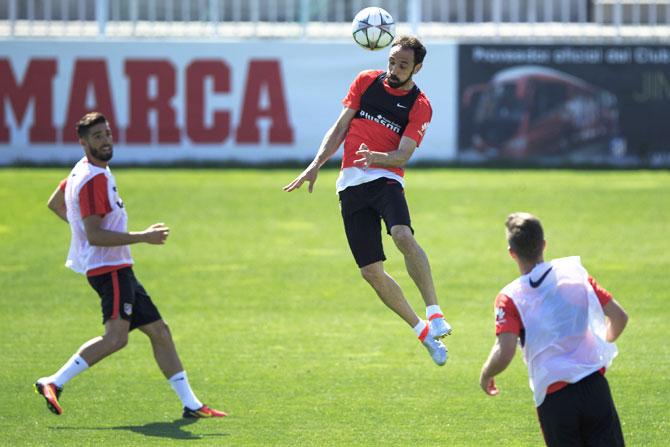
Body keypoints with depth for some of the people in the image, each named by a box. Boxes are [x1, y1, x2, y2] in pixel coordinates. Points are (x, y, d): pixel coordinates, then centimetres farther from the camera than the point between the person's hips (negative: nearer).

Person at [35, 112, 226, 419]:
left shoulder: (83, 172, 14)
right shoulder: (93, 179, -18)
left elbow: (54, 204, 28)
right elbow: (94, 236, -23)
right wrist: (143, 237, -20)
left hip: (119, 269, 11)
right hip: (109, 269, -11)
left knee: (159, 331, 9)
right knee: (116, 336, -26)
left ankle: (191, 404, 12)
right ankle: (53, 383, -25)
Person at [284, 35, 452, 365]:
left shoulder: (419, 107, 0)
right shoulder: (366, 81, 9)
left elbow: (403, 155, -10)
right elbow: (340, 127, 14)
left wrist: (377, 157, -30)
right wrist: (316, 165, 6)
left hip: (386, 179, -3)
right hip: (351, 184, 3)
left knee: (403, 236, -33)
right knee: (371, 272, -1)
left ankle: (434, 315, -29)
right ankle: (421, 331, 13)